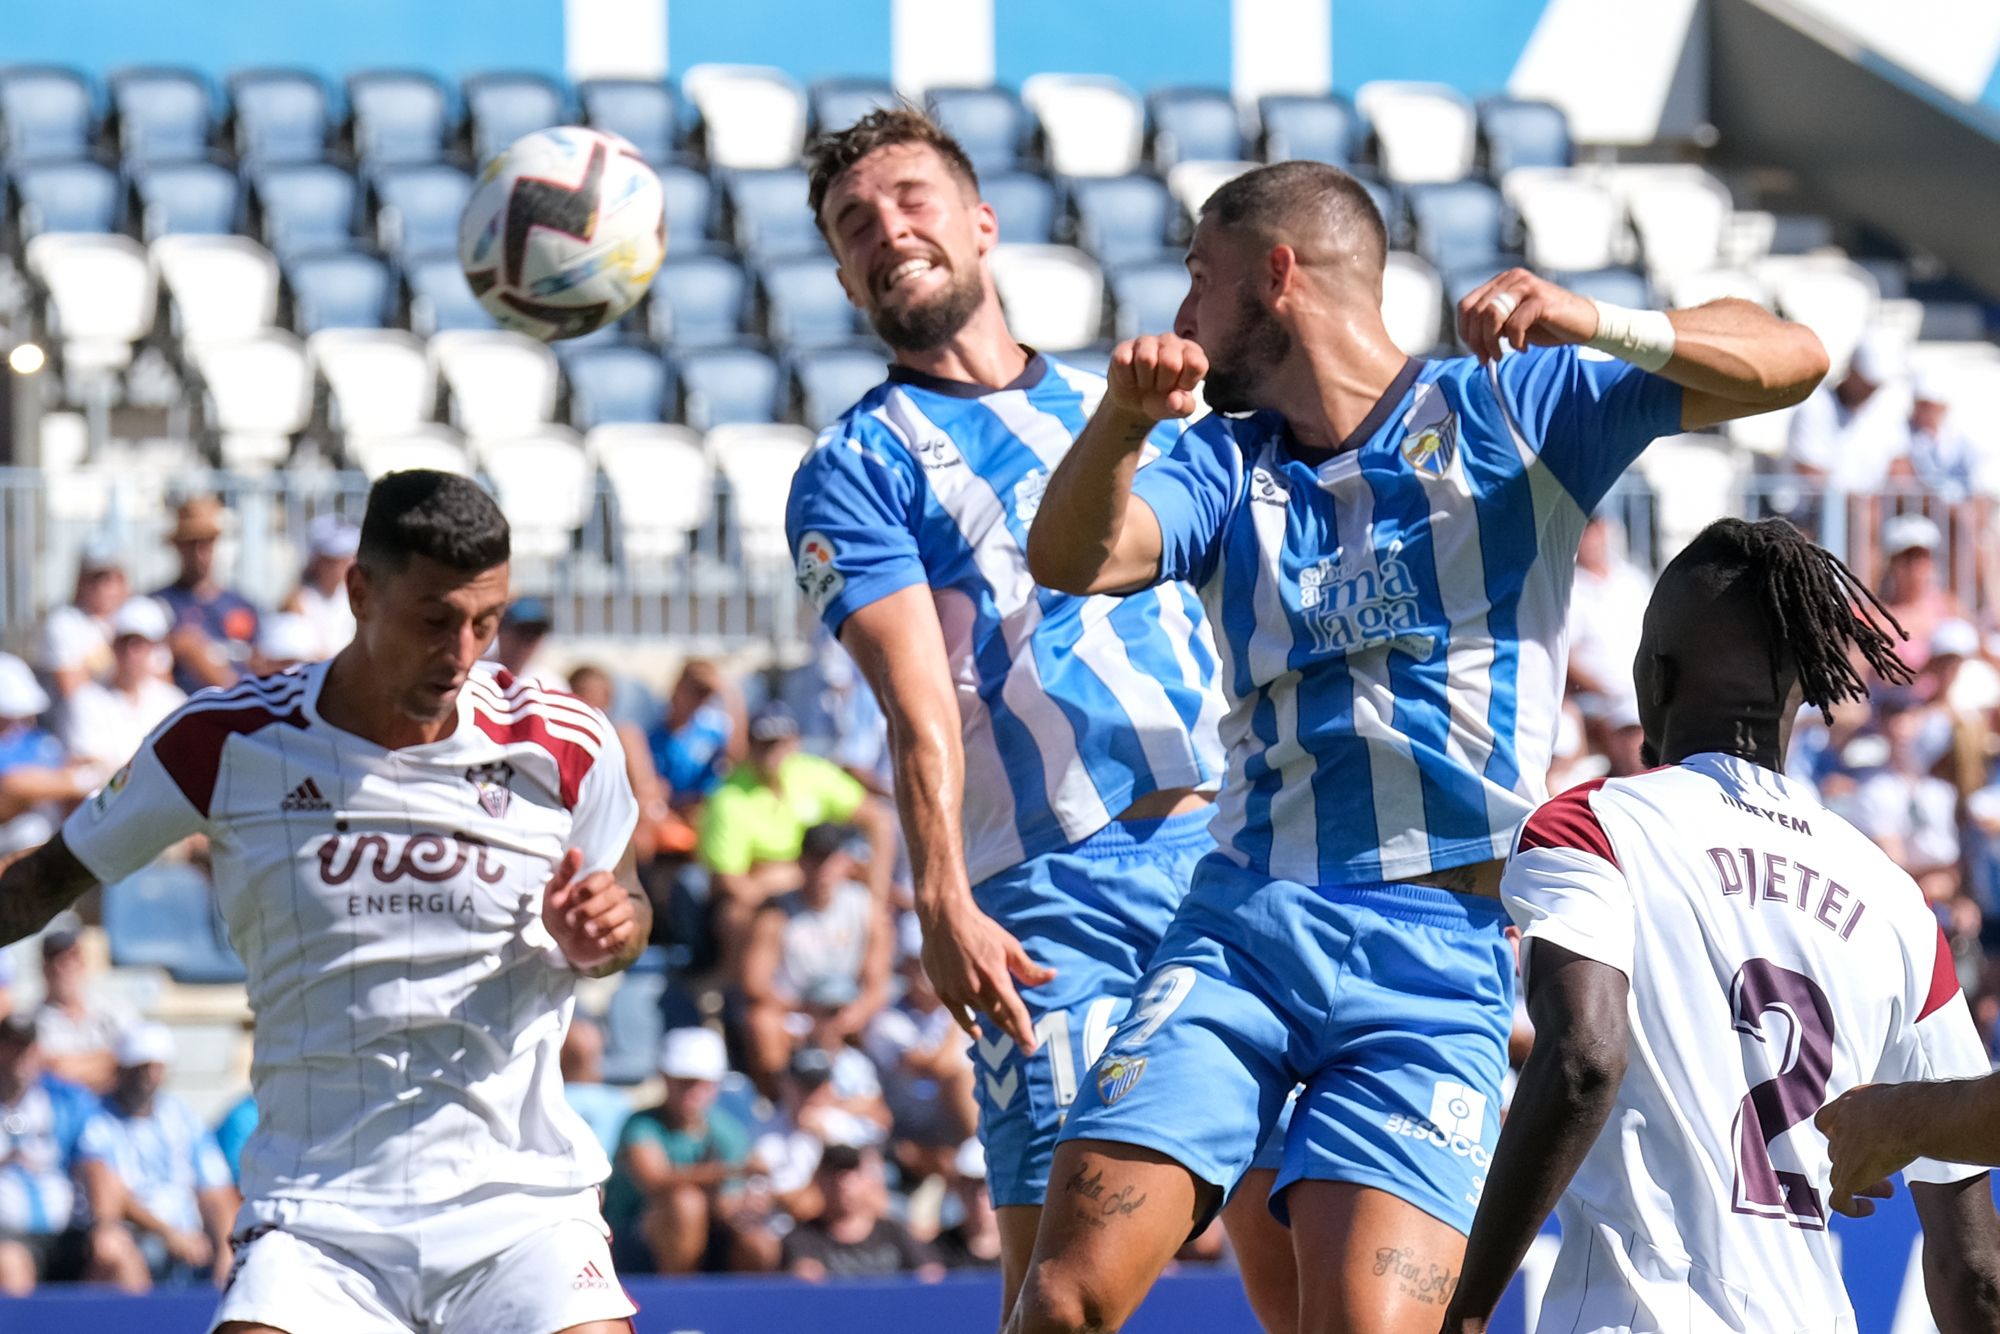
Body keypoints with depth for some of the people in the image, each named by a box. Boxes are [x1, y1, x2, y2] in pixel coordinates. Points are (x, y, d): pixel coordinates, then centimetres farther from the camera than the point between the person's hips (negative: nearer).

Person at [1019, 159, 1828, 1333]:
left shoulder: (1510, 410, 8)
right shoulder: (1229, 467, 17)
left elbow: (1788, 359, 0)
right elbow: (1074, 560, -3)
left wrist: (1602, 328, -18)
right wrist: (1124, 420, -23)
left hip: (1437, 957, -3)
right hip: (1242, 923, 3)